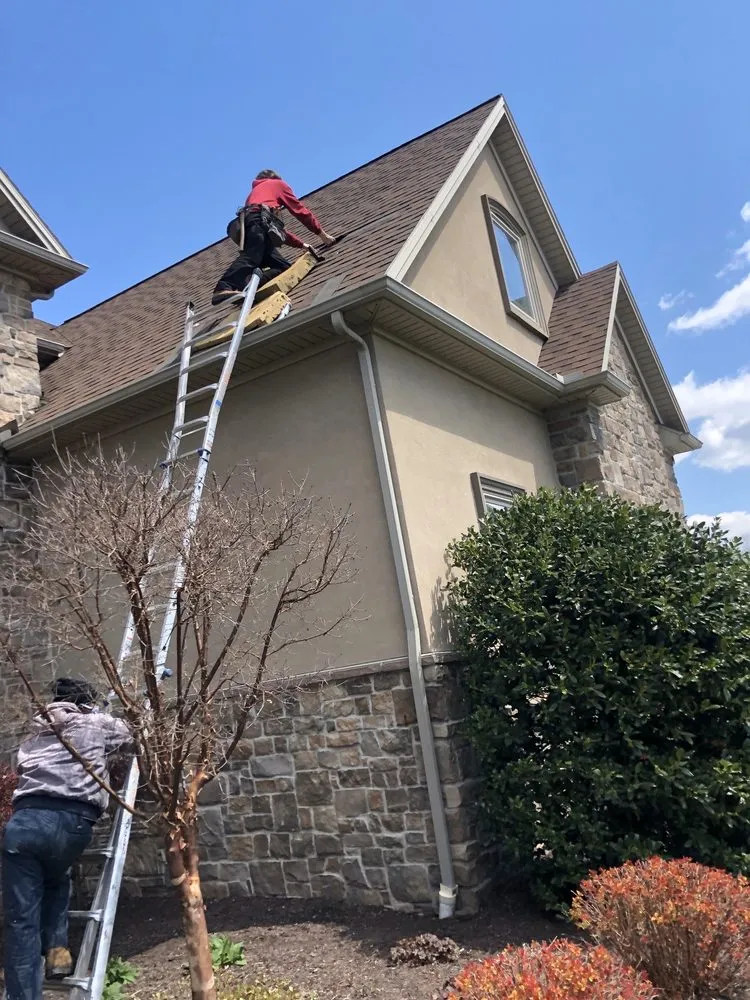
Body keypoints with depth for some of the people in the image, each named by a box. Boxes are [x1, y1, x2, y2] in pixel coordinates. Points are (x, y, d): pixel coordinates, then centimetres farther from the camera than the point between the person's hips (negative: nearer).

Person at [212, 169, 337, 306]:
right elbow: (299, 210, 22)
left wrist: (301, 244, 46)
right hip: (259, 220, -7)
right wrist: (322, 233, 27)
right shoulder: (278, 183, 29)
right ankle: (223, 289, -55)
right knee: (251, 257, -31)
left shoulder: (256, 191, 46)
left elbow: (278, 229, 43)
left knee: (283, 267, 0)